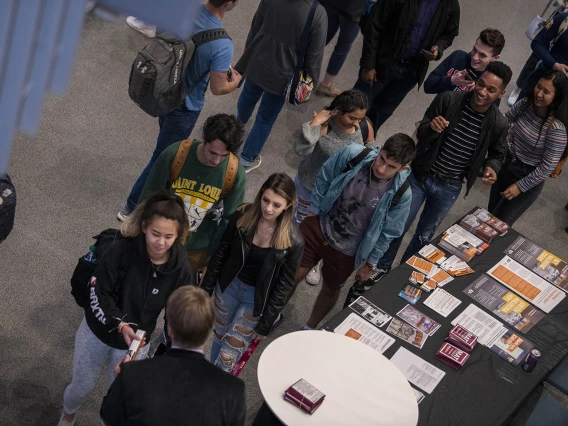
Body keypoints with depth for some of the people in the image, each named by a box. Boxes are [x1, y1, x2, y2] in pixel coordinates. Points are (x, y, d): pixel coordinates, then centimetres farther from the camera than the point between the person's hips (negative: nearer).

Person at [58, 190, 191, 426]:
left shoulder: (180, 270, -19)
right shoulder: (121, 251, -26)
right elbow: (98, 294, -20)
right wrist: (120, 325, -33)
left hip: (135, 342, 0)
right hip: (97, 332, 0)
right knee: (82, 385, 21)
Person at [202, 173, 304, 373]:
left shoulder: (293, 241, -24)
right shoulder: (243, 216, -17)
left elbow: (284, 285, -13)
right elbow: (221, 254, -3)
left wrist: (265, 324, -8)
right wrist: (206, 288, 4)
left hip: (257, 298, -3)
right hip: (229, 286, 3)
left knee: (227, 356, 2)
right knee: (219, 339, 23)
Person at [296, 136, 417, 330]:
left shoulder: (401, 195, -26)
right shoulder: (353, 154, -24)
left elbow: (387, 233, -11)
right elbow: (324, 179, -5)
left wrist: (370, 263, -1)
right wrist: (313, 210, 2)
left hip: (346, 250, 0)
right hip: (318, 226, 1)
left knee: (330, 290, 22)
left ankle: (309, 328, 50)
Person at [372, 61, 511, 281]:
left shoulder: (499, 124, -15)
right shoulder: (448, 100, -19)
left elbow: (497, 153, 4)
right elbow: (420, 134, -11)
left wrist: (492, 167, -19)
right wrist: (430, 128, -35)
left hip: (449, 188, 1)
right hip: (419, 175, -1)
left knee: (424, 235, 20)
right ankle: (382, 267, 36)